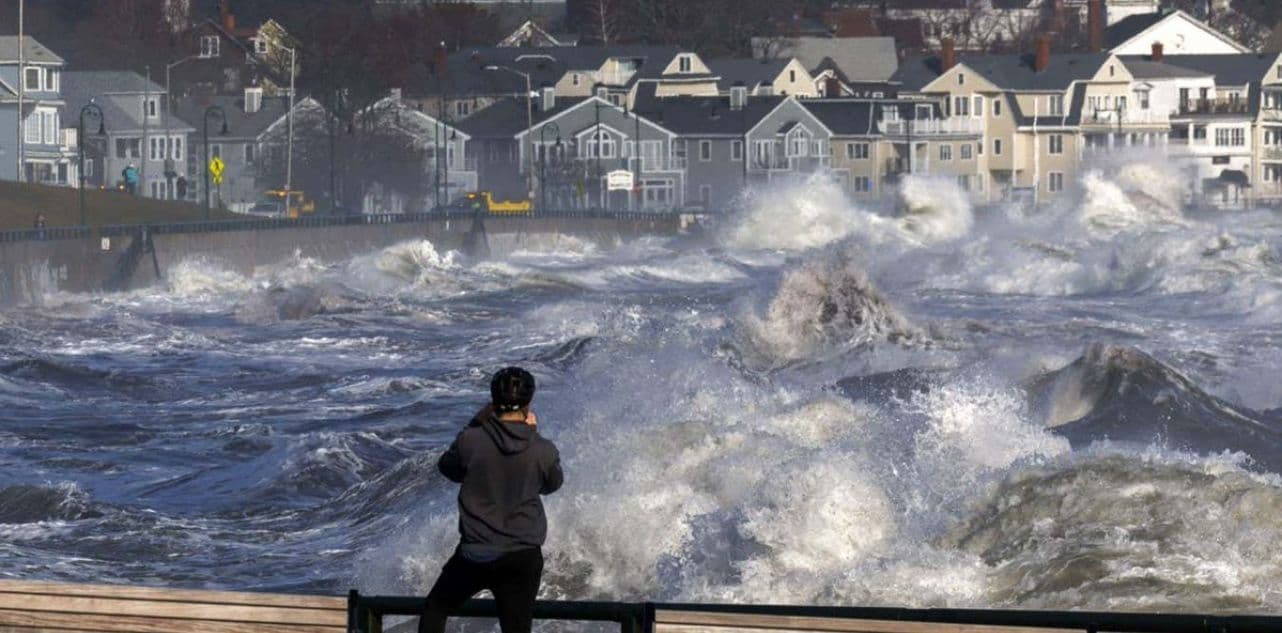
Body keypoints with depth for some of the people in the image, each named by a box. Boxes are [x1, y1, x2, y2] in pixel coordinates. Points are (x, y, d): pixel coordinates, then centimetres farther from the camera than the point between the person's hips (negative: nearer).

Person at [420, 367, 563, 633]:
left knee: (435, 609, 22)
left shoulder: (471, 441, -11)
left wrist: (476, 423, 12)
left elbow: (448, 468, 10)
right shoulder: (543, 450, -8)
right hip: (524, 557, 1)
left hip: (475, 555, -1)